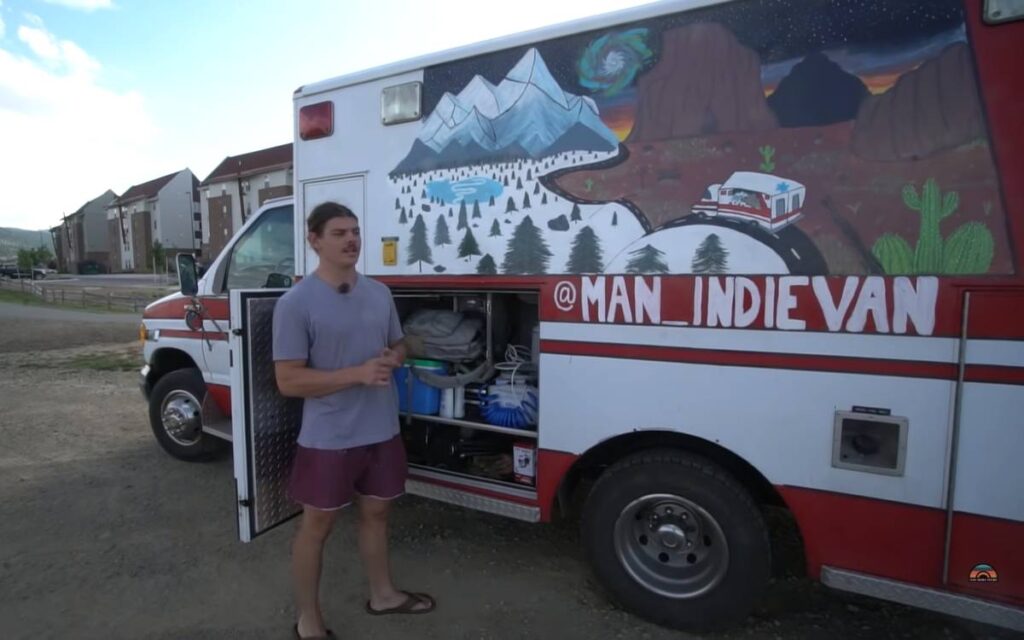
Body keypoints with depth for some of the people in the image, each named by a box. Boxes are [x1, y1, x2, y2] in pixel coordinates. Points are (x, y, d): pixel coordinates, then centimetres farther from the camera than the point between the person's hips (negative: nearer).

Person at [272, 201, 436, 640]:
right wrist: (359, 373, -25)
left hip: (382, 431, 6)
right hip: (328, 439, -5)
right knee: (316, 525, 13)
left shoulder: (380, 294, 3)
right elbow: (289, 381, -17)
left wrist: (393, 359, -10)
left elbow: (398, 345, 14)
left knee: (375, 512, 23)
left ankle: (382, 594, 45)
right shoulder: (295, 303, -15)